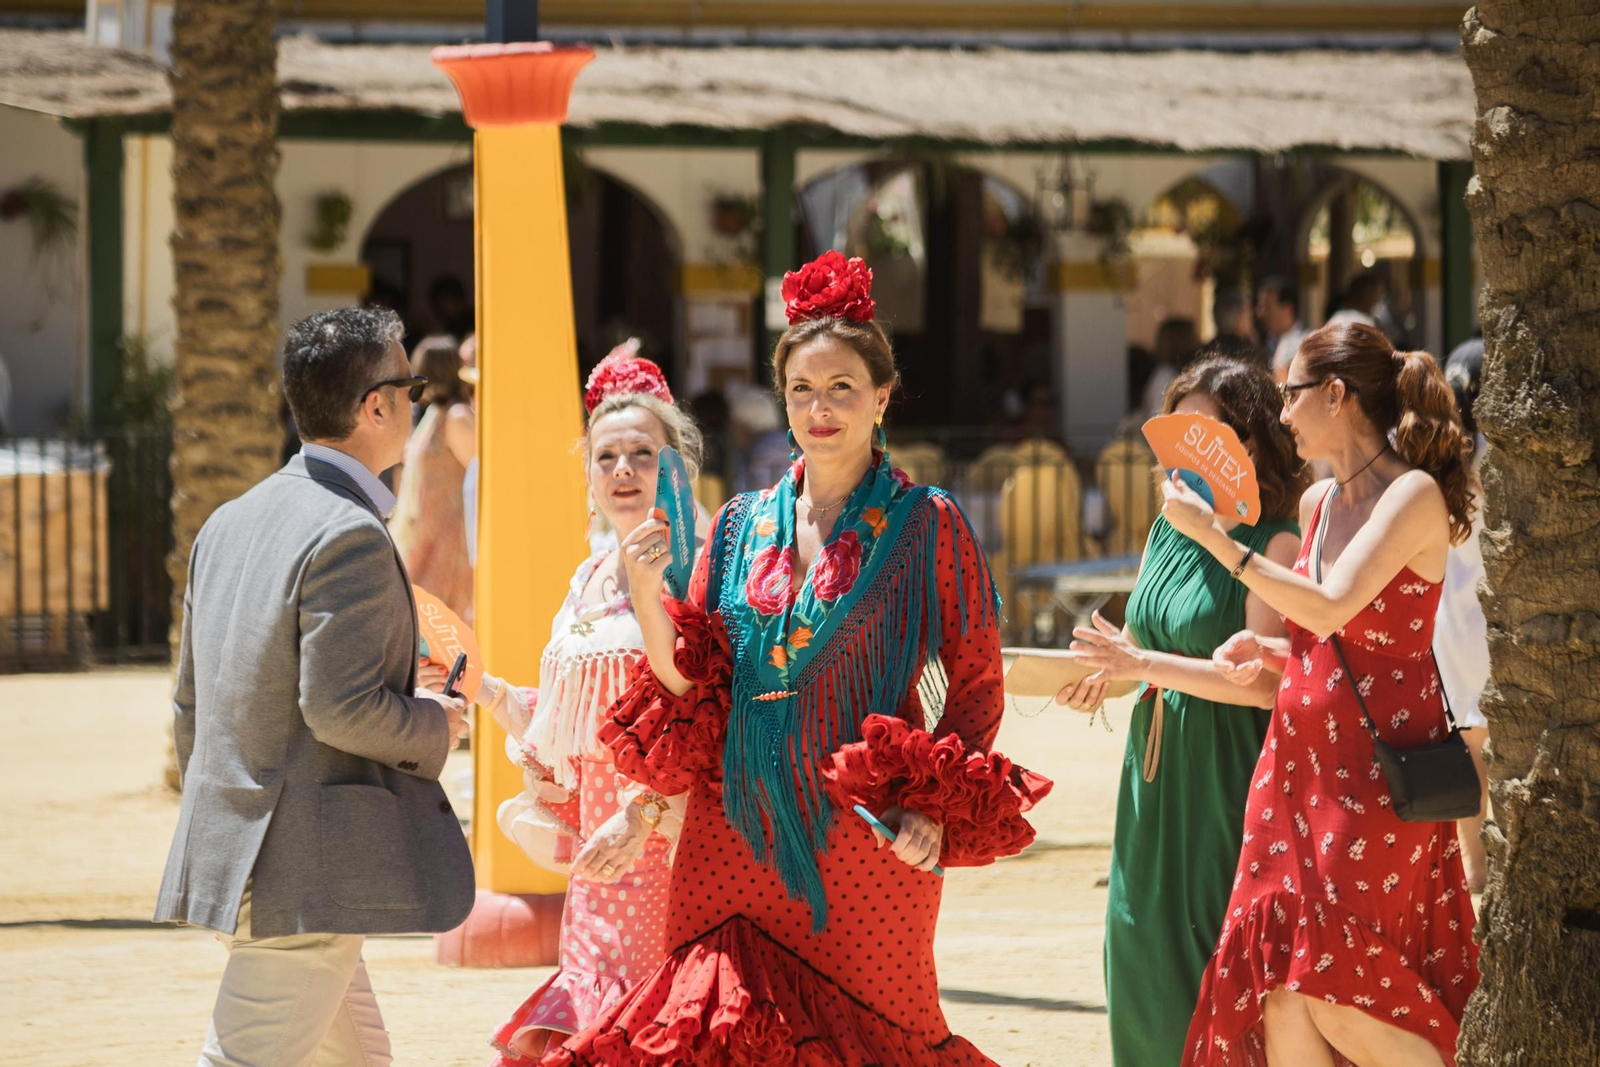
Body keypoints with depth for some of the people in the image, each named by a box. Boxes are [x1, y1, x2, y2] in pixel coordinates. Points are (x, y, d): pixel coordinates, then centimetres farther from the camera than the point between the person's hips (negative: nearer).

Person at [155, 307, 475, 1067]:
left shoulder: (227, 524, 12)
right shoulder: (350, 538, -16)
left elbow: (191, 702, 17)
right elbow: (341, 709, -22)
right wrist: (433, 727, -3)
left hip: (226, 855, 9)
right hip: (309, 873, -9)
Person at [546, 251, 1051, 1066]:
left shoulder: (924, 526, 1)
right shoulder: (741, 526, 11)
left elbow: (975, 688, 2)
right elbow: (689, 685, 10)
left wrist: (937, 809, -10)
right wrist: (645, 596, -6)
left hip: (864, 838, -3)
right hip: (737, 838, 3)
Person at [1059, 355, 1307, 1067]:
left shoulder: (1275, 545, -11)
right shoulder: (1168, 533, 12)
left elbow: (1264, 681, -20)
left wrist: (1141, 665, -18)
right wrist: (1103, 675, 0)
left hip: (1228, 779, -7)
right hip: (1155, 773, 7)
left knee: (1216, 964, -4)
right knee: (1143, 952, 7)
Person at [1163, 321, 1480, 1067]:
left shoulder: (1414, 496, -12)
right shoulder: (1317, 504, 12)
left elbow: (1331, 609, -24)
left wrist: (1213, 535, -20)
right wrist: (1269, 651, 5)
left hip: (1379, 773, -7)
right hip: (1298, 758, 7)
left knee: (1337, 985, -10)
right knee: (1279, 987, -1)